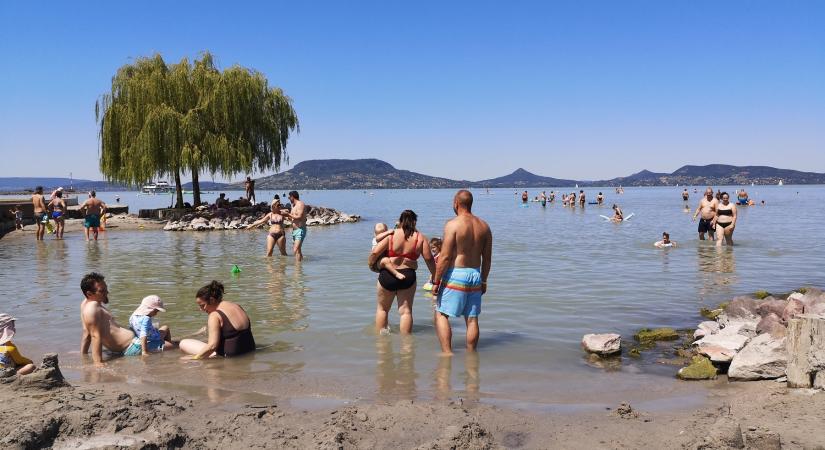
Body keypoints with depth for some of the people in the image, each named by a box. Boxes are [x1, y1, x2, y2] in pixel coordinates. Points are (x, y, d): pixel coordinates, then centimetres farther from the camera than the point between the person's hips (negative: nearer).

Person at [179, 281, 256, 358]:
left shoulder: (214, 316, -15)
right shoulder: (237, 306, 7)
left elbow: (212, 346, -22)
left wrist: (194, 357, -13)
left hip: (229, 357, -8)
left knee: (183, 343, -3)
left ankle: (215, 355, -5)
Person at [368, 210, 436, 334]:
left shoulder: (391, 235, -6)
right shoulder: (420, 237, -2)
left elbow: (375, 252, -12)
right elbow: (429, 259, -3)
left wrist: (370, 263, 8)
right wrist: (435, 276, 9)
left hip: (387, 276, 0)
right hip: (408, 276, 1)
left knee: (382, 309, 18)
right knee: (406, 311, 10)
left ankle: (380, 334, 22)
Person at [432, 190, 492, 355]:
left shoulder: (452, 224, -12)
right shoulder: (484, 226, 7)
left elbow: (445, 257, -15)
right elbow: (487, 259, 10)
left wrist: (436, 282, -9)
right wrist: (483, 281, 20)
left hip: (456, 275, -6)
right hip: (475, 275, 6)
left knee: (441, 314, 4)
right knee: (472, 319, 11)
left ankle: (447, 352, -3)